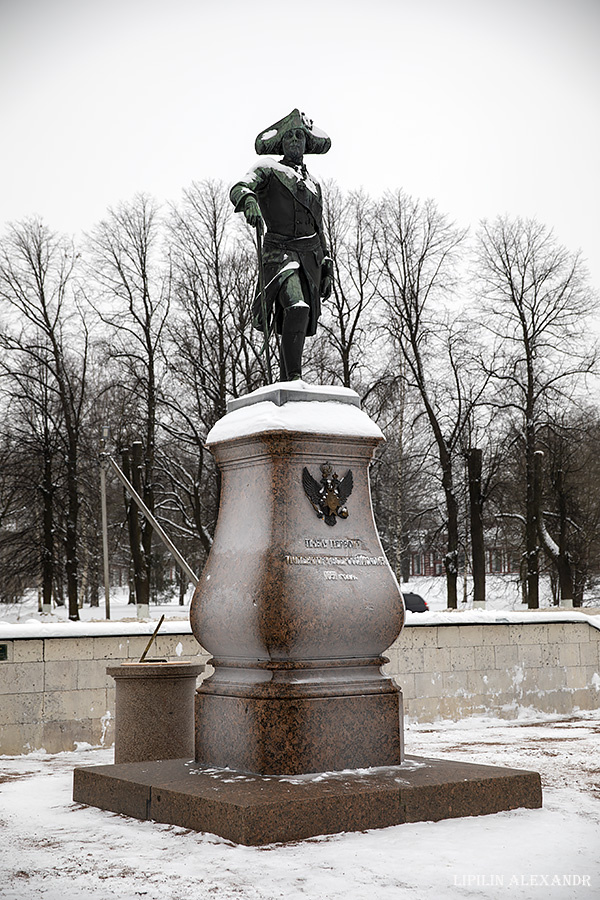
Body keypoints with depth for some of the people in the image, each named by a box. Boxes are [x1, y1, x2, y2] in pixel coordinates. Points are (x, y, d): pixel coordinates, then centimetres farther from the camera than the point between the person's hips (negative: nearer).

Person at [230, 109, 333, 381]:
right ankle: (294, 378, -31)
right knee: (297, 308, -28)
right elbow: (238, 188, -10)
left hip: (310, 256, 6)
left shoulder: (313, 184, 27)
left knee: (300, 327, 2)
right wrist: (249, 201, -34)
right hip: (280, 250, -6)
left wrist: (326, 271, 22)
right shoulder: (268, 169, 10)